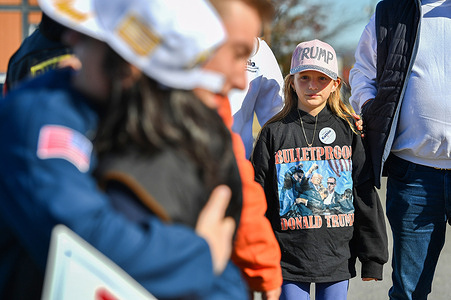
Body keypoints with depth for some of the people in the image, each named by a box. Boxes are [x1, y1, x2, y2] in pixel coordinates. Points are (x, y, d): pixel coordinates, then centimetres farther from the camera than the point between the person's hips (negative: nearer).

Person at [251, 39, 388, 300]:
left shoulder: (349, 130, 4)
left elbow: (366, 196, 4)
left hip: (338, 257, 1)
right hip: (289, 256, 0)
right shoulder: (273, 133, 2)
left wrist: (373, 258, 2)